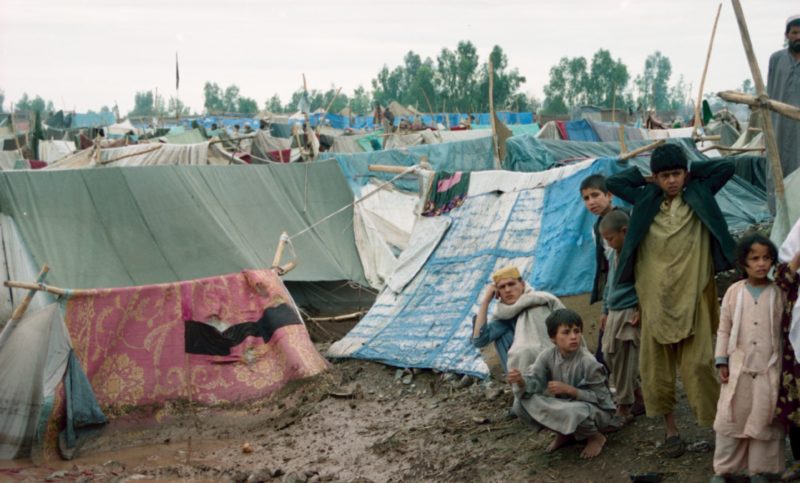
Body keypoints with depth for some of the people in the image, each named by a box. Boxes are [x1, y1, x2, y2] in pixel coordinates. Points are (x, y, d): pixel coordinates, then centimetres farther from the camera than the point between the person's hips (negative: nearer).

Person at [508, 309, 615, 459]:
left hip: (596, 411, -5)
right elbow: (534, 382, -15)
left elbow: (600, 397, -21)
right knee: (521, 403, -14)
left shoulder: (588, 362, -25)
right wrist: (521, 381, -38)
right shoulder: (547, 356, -12)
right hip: (563, 405, 5)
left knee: (572, 411, -41)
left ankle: (595, 437, -4)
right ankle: (564, 433, 7)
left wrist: (568, 390, -30)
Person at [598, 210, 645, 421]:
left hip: (630, 314, -9)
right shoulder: (611, 254, 13)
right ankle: (638, 398, 24)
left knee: (624, 362, -6)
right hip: (615, 314, 9)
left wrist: (641, 310, -20)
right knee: (610, 356, 11)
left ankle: (624, 407, 5)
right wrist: (606, 310, 24)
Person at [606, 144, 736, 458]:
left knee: (698, 363, -8)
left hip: (692, 297, -2)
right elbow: (612, 182, 9)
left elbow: (727, 167, 3)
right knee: (657, 364, 4)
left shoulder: (698, 196, 7)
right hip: (656, 298, 2)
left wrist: (691, 174, 9)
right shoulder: (645, 200, 10)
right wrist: (648, 179, 10)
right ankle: (670, 428, 16)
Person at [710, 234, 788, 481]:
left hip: (769, 368, 0)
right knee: (731, 418, 3)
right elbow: (724, 329, 5)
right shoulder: (734, 291, 1)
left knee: (765, 419, 4)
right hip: (739, 367, 0)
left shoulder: (779, 293, -1)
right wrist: (721, 361, 0)